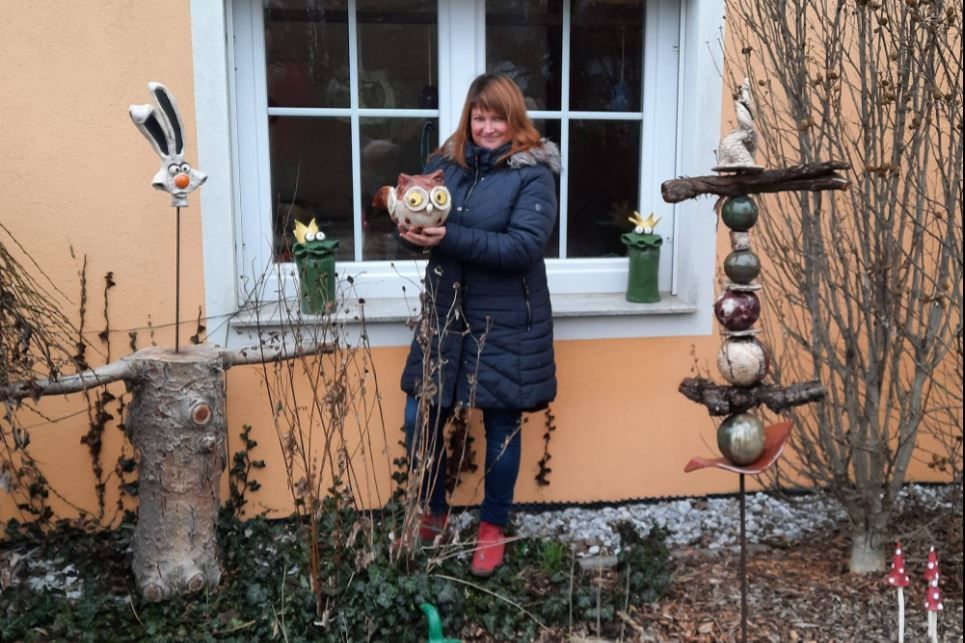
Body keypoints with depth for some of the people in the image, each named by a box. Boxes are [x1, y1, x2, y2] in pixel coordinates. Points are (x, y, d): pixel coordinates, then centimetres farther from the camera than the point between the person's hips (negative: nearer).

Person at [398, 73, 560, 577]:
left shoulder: (533, 173, -8)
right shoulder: (445, 162, 4)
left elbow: (523, 246, -19)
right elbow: (417, 218, 7)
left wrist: (449, 238, -28)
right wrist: (413, 227, -18)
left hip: (505, 324, -4)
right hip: (445, 315, 4)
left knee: (501, 427, 9)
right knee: (420, 423, 6)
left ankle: (493, 527, 31)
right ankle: (433, 513, 32)